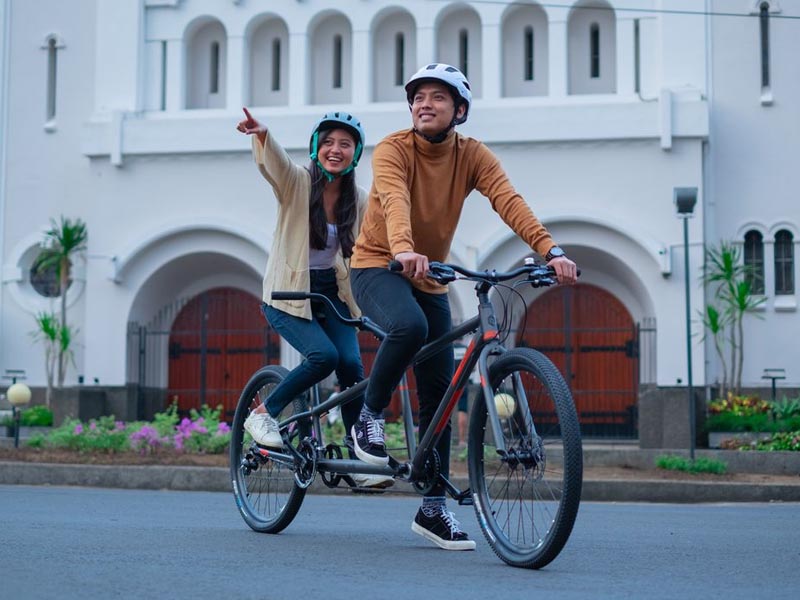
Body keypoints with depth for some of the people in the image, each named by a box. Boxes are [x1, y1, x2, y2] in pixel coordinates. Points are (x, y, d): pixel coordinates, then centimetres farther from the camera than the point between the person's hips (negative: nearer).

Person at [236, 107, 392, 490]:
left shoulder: (359, 201, 3)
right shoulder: (297, 182, -9)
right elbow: (271, 160, -31)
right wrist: (261, 135, -52)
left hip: (332, 294, 4)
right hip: (288, 293, -4)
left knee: (351, 364, -15)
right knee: (323, 355, -25)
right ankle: (264, 414, -3)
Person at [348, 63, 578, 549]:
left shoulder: (473, 155, -5)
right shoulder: (393, 149, -15)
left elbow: (509, 201, -21)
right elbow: (394, 201, -35)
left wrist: (551, 249, -37)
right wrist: (403, 251, -56)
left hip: (430, 279, 5)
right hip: (377, 268, -4)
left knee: (440, 392, 1)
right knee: (410, 326, -37)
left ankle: (434, 509, 10)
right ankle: (370, 418, -11)